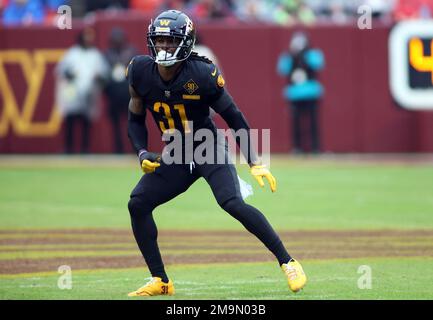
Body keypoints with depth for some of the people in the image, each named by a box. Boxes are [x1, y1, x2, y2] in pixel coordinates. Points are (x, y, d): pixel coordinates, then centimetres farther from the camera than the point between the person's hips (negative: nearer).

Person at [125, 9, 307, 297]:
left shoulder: (202, 75, -21)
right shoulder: (141, 72, -9)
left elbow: (236, 119, -11)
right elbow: (136, 120, 7)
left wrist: (255, 163, -16)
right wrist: (142, 153, -10)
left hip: (209, 148, -5)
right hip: (175, 155, 5)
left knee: (233, 203, -26)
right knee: (137, 204, -9)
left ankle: (288, 263, -17)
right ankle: (161, 281, 2)